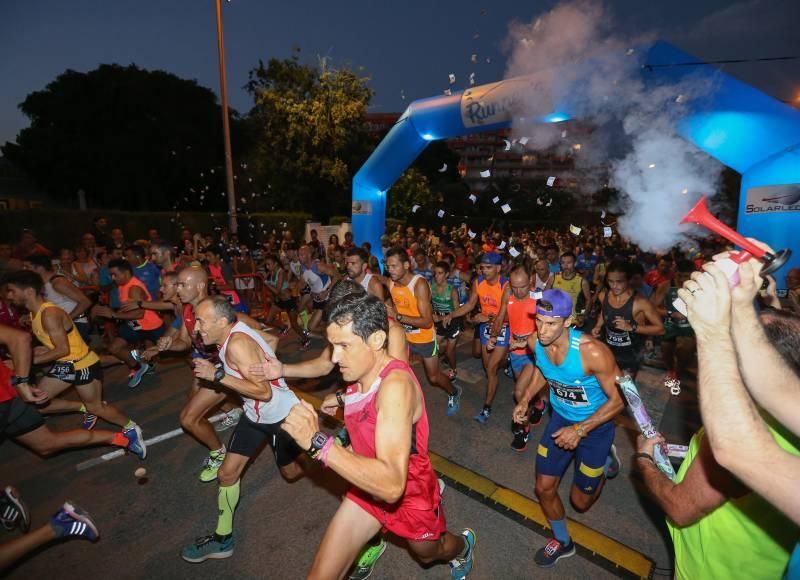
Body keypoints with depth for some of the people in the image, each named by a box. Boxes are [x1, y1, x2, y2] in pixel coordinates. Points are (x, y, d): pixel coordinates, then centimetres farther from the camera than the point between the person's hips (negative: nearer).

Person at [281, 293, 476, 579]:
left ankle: (463, 546, 61)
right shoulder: (362, 373, -13)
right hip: (369, 489, 5)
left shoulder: (396, 384, -38)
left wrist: (317, 442, -47)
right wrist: (344, 399, 2)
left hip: (410, 496, -5)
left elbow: (392, 484, -45)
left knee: (428, 553, 28)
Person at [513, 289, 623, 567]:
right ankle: (562, 542, 38)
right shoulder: (535, 342, -18)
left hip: (595, 425, -4)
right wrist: (525, 399, -5)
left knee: (580, 501, 12)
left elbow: (619, 399, -22)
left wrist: (580, 430, -26)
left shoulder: (592, 352, -35)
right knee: (544, 489, 8)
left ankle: (606, 460, 42)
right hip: (560, 418, 4)